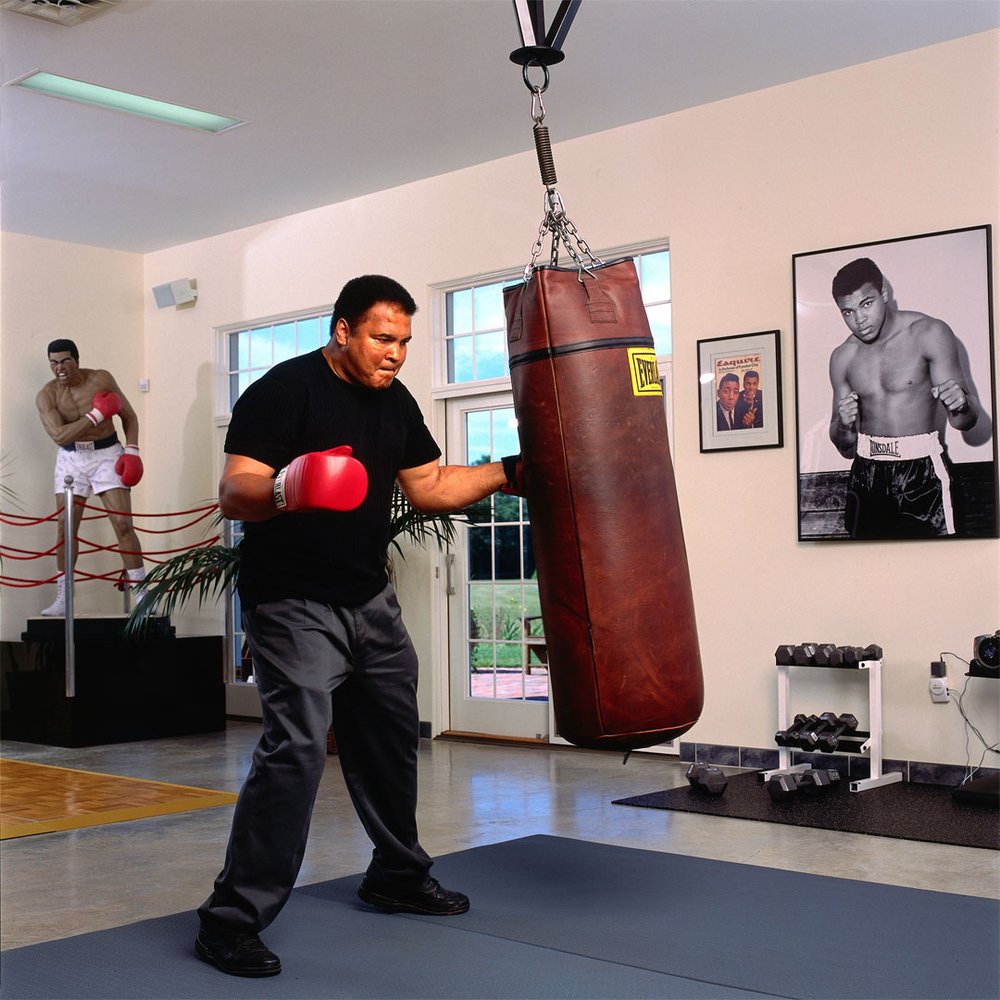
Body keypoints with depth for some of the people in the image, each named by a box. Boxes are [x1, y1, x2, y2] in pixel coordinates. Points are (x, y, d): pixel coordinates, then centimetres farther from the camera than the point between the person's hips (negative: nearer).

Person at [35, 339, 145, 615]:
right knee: (65, 529, -1)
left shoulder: (101, 379, -7)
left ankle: (141, 594, -6)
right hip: (70, 459, 2)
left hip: (107, 454, -2)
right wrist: (97, 414, -22)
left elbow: (129, 415, 2)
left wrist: (132, 451, -10)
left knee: (123, 524, -10)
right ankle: (62, 599, 8)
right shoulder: (46, 395, -8)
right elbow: (59, 435, -21)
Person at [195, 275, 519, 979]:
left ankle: (398, 877, 35)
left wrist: (508, 472, 6)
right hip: (293, 604, -8)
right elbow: (232, 495, -22)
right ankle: (232, 920, -7)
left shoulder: (394, 401, 8)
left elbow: (432, 488, 16)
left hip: (369, 598, 8)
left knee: (391, 735, 15)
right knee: (296, 747, -17)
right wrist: (284, 487, -42)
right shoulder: (284, 391, -15)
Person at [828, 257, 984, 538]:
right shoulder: (843, 357, 7)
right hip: (867, 475, 4)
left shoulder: (929, 333, -5)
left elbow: (966, 422, -7)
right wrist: (844, 425, -11)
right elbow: (846, 449, 12)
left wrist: (961, 404, -30)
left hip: (921, 473, -4)